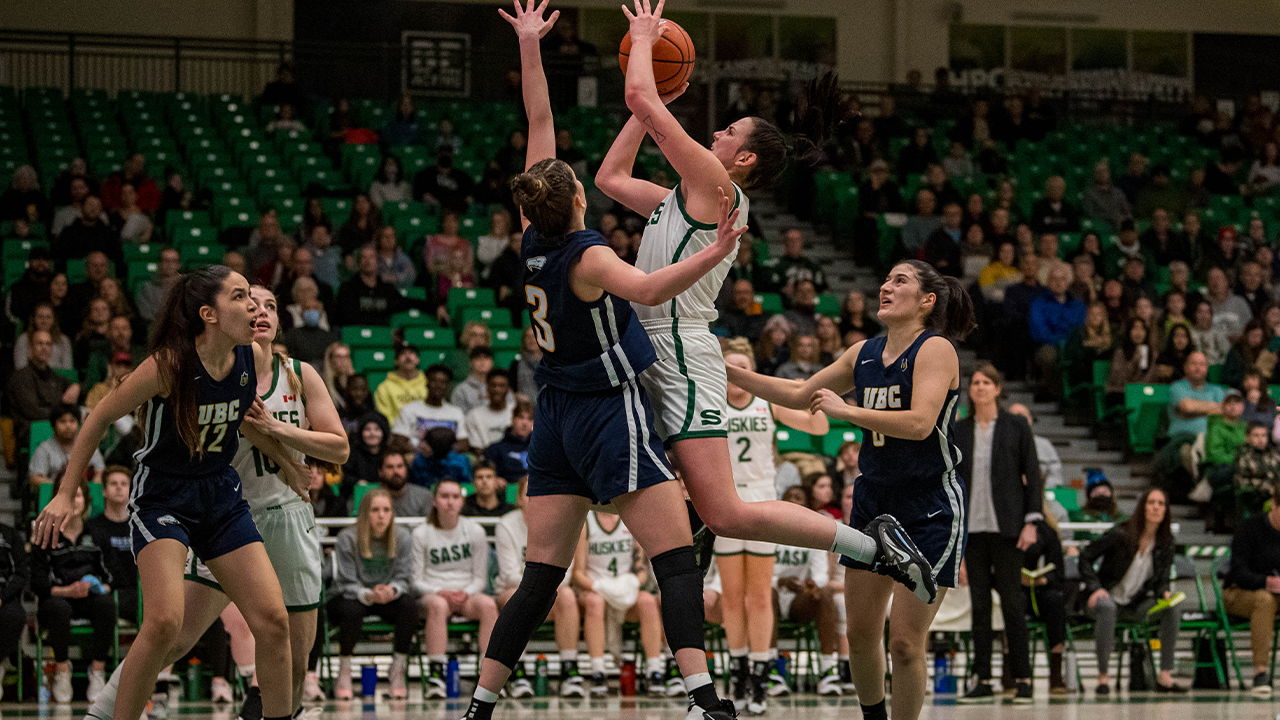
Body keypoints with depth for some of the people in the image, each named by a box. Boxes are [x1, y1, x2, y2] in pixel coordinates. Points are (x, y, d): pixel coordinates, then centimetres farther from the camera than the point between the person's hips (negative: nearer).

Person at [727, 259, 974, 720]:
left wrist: (844, 409, -23)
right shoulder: (865, 353, 9)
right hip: (874, 503, 7)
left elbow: (919, 423, -26)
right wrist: (730, 373, 11)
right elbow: (800, 395, 18)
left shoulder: (935, 349, -12)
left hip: (930, 509, -7)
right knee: (861, 634, 7)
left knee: (905, 642, -9)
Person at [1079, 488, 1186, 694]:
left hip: (1136, 604, 5)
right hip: (1107, 598, -5)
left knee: (1173, 608, -21)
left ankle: (1165, 676, -20)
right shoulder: (1120, 535, -14)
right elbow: (1086, 557, -8)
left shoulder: (1165, 542, 0)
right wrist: (1095, 588, -21)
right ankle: (1103, 676, -33)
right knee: (1107, 607, -40)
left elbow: (1161, 579, 10)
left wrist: (1164, 593, -14)